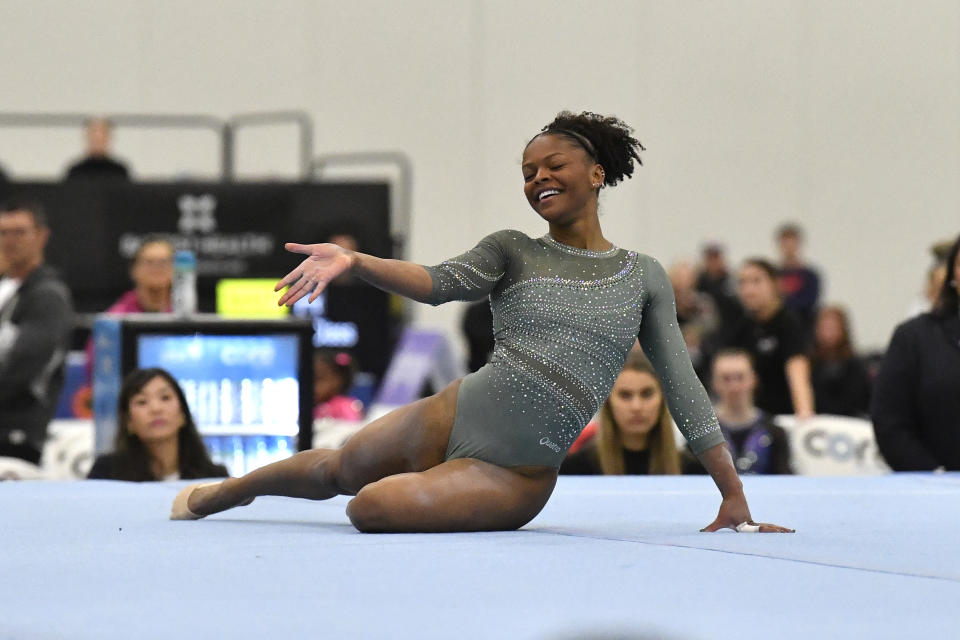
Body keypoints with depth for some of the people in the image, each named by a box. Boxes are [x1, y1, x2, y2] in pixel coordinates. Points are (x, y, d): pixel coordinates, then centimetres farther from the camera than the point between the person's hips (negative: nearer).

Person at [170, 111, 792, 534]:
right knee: (335, 471, 20)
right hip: (453, 417, 2)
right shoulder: (513, 251, 6)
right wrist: (353, 260, -33)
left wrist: (735, 497, 0)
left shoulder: (644, 278, 5)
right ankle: (218, 493, 49)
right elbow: (438, 282, -13)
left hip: (518, 474, -2)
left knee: (371, 507, -21)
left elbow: (684, 389, 5)